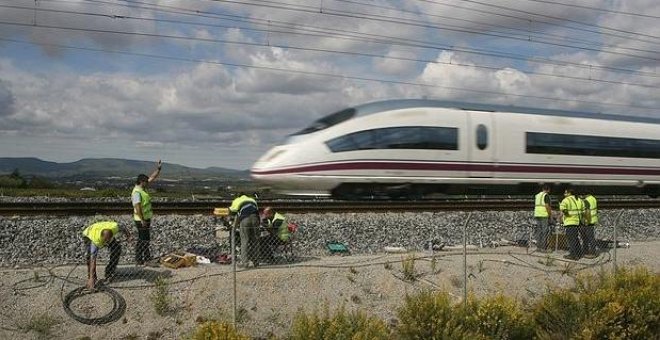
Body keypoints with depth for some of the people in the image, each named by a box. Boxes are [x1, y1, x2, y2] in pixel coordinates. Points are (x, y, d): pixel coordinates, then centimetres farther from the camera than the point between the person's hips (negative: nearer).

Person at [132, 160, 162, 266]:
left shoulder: (143, 188, 8)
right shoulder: (137, 192, -20)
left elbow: (152, 178, 15)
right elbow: (137, 207, -26)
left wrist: (158, 168, 5)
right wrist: (142, 220, -27)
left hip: (146, 218, 10)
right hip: (141, 220, -10)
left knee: (146, 238, 15)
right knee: (142, 239, -4)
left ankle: (147, 258, 24)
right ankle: (139, 260, 4)